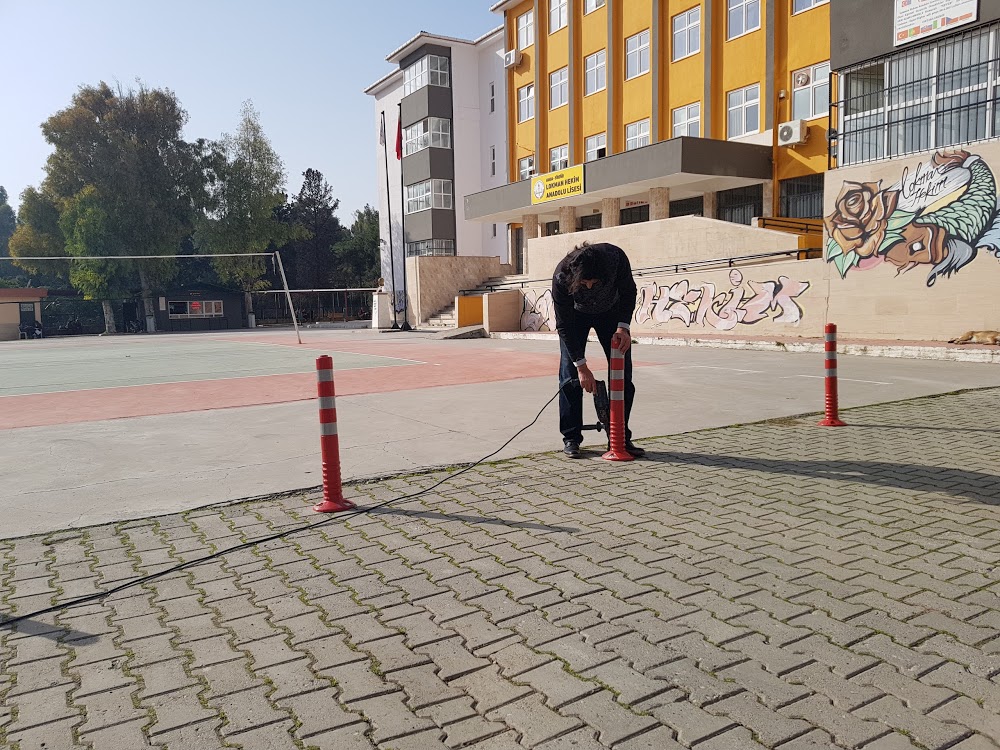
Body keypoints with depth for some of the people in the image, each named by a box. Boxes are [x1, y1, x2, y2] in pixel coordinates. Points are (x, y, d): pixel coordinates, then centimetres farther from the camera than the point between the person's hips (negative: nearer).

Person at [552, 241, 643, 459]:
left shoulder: (616, 257, -36)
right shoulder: (561, 277, -38)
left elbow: (628, 292, -15)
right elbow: (565, 326, -28)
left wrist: (623, 326, -29)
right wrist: (581, 365, -29)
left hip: (611, 311, 2)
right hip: (576, 314, -2)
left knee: (622, 373, -3)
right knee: (570, 375, -10)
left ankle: (621, 437, 6)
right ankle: (571, 438, 1)